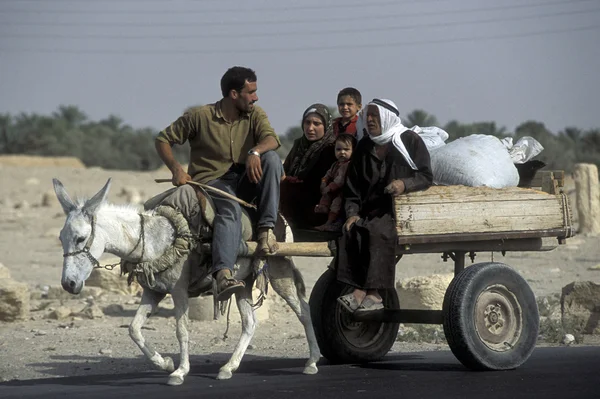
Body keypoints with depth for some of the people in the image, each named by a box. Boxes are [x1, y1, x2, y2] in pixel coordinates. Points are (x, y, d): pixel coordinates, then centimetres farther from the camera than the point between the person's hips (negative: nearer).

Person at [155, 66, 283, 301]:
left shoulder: (254, 114, 6)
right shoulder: (200, 116, -4)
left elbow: (271, 138, -13)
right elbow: (163, 139, 3)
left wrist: (255, 151, -36)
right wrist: (176, 168, -14)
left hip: (244, 180, 4)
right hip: (210, 182, -4)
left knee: (271, 158, -24)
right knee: (230, 210, -38)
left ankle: (266, 229, -27)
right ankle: (223, 274, -59)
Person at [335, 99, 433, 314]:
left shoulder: (409, 140, 4)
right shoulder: (364, 147, 18)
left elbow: (426, 176, 0)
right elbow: (353, 186, 17)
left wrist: (405, 184, -20)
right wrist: (352, 213, 1)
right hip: (371, 211, 5)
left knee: (377, 231, -34)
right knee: (349, 231, -25)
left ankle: (363, 291, -35)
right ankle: (371, 296, -31)